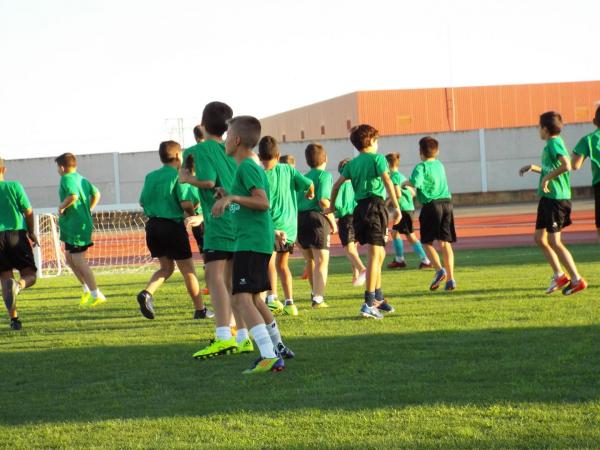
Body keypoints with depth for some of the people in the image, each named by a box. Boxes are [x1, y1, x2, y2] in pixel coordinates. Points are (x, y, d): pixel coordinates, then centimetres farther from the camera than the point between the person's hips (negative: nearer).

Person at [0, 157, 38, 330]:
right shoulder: (14, 186, 2)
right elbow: (28, 212, 1)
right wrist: (31, 232, 15)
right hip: (17, 233, -1)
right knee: (30, 275, 6)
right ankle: (18, 285, -31)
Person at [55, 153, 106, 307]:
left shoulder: (67, 179, -14)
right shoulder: (82, 179, 14)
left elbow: (73, 196, -31)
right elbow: (96, 194, 22)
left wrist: (61, 207, -16)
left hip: (75, 227, -10)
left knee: (79, 261, -6)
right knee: (69, 257, 19)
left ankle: (96, 295, -5)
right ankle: (87, 289, 21)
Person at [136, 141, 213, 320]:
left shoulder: (151, 176, 8)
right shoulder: (179, 176, -10)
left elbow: (143, 201, 9)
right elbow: (186, 203, -18)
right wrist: (193, 215, 1)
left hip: (153, 225, 6)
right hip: (173, 226, -5)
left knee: (166, 267, 18)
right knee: (188, 270, 6)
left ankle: (147, 293, -7)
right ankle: (200, 309, 13)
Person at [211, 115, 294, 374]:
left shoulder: (246, 167, -12)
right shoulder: (254, 166, 18)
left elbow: (263, 202, -21)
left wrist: (232, 198, -25)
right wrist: (229, 200, 27)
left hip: (250, 243, -11)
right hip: (259, 242, 11)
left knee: (242, 299, -18)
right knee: (253, 298, 23)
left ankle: (269, 357, -28)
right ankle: (278, 347, 36)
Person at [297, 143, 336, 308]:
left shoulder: (304, 177, 18)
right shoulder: (325, 175, -2)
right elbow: (323, 201, -14)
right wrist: (333, 222, -5)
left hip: (300, 218, 7)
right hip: (317, 217, -7)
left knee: (310, 260, 21)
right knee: (322, 261, -4)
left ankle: (315, 293, 34)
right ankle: (318, 298, -13)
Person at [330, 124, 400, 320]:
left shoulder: (352, 163, 15)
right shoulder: (377, 158, -3)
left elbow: (337, 185, 13)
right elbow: (387, 181, -14)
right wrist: (396, 207, -16)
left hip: (359, 208, 7)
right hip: (375, 205, -7)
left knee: (379, 253, 21)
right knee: (374, 254, -11)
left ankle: (378, 297, 29)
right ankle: (369, 303, -20)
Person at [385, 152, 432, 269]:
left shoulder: (393, 176, -13)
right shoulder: (401, 176, 15)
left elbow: (397, 194, -22)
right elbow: (412, 193, 18)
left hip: (404, 209, -10)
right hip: (409, 207, 10)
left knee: (411, 237, -6)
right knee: (394, 232, 16)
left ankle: (425, 261, -5)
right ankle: (399, 260, 16)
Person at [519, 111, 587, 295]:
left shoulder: (554, 143, -14)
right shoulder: (550, 145, 16)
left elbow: (566, 165, -30)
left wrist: (547, 178, -24)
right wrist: (533, 167, 25)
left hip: (556, 198, -10)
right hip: (548, 198, 10)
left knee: (554, 241, -8)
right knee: (539, 238, 13)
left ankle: (577, 280, -5)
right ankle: (559, 275, 18)